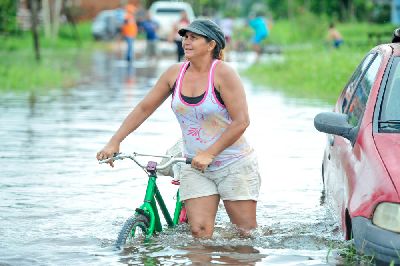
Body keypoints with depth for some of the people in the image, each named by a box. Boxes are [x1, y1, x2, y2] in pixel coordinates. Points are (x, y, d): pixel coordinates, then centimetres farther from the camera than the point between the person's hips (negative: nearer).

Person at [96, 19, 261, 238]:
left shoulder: (223, 73, -13)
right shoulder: (175, 73, 2)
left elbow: (241, 122, -17)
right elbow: (144, 108, 9)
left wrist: (209, 154, -22)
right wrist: (114, 142, 1)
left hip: (234, 164, -4)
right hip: (195, 167, 4)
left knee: (246, 233, -2)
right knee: (199, 232, -10)